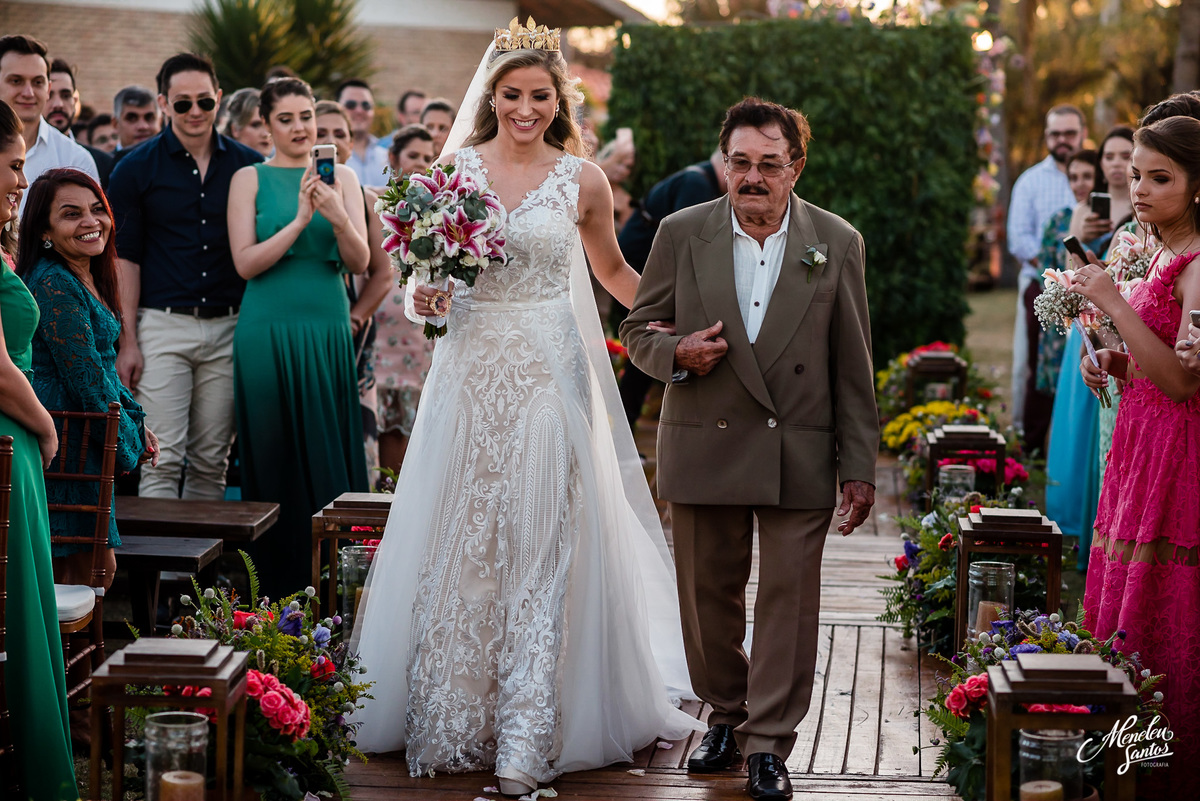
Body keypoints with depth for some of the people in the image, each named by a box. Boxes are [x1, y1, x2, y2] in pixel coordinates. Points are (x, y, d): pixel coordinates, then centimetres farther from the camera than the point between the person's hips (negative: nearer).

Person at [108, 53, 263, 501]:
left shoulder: (249, 166, 6)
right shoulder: (136, 168, 1)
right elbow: (125, 257, 0)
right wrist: (127, 340, -6)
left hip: (229, 326, 2)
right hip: (163, 325, -2)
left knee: (212, 463, 7)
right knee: (161, 461, -7)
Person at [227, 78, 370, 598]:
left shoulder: (341, 178, 9)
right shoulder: (250, 179, 3)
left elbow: (359, 262, 2)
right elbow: (246, 263, -6)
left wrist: (337, 218, -17)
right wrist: (300, 221, -16)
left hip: (328, 329, 2)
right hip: (268, 332, -2)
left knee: (330, 454, 3)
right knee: (274, 457, 1)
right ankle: (279, 588, 7)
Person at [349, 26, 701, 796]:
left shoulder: (583, 180, 2)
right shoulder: (455, 168, 5)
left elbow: (614, 270, 16)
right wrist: (424, 295, -9)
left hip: (552, 377, -1)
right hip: (472, 372, 2)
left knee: (543, 548, -4)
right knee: (460, 543, 5)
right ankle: (451, 720, 17)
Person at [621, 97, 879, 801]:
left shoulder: (838, 243, 0)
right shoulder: (682, 234, 1)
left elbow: (853, 368, 1)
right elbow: (638, 328, 8)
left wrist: (859, 465, 0)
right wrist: (676, 354, -15)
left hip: (801, 458, -1)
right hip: (704, 452, 1)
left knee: (789, 599, 2)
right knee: (708, 595, 11)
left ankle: (769, 744, 13)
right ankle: (726, 716, 31)